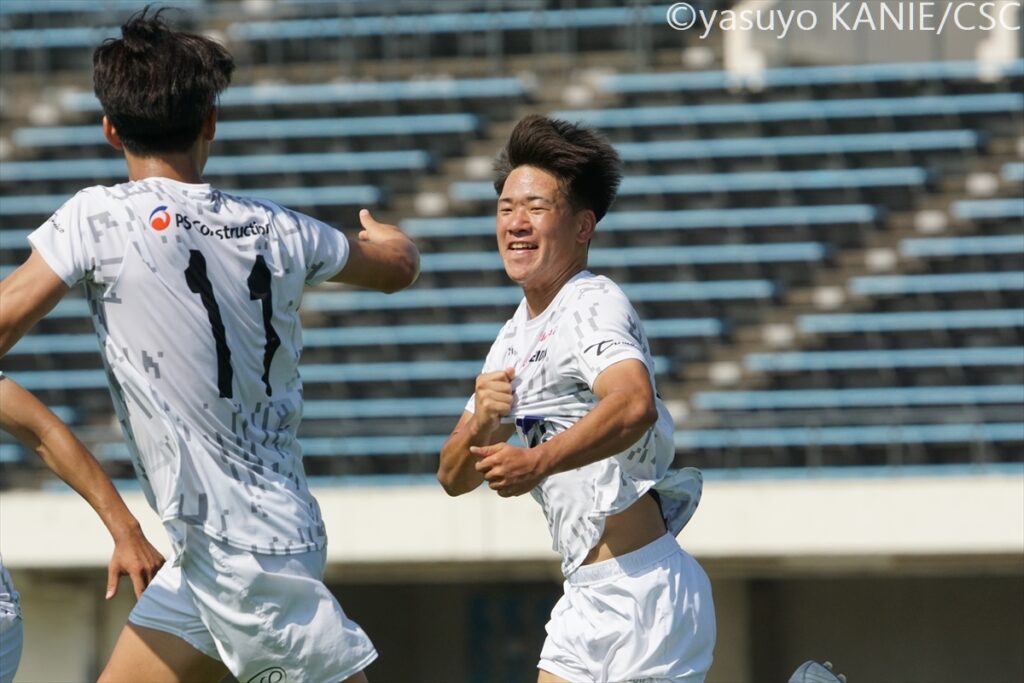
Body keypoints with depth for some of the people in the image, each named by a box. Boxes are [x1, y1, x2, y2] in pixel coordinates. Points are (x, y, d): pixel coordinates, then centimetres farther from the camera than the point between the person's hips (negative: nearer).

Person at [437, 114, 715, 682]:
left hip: (641, 590, -9)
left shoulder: (593, 306, -11)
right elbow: (455, 477, 14)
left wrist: (539, 462, -43)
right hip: (588, 598, 9)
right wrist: (482, 422, -7)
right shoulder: (515, 337, 17)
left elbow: (634, 404, -33)